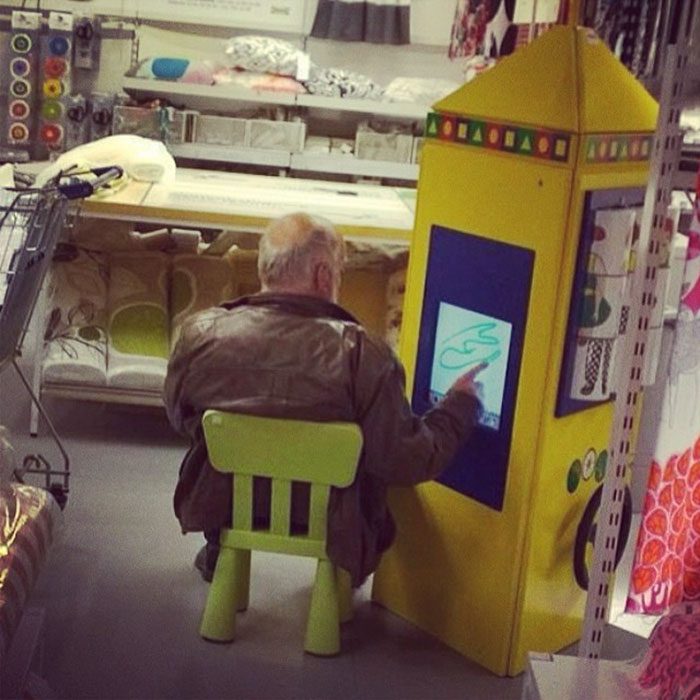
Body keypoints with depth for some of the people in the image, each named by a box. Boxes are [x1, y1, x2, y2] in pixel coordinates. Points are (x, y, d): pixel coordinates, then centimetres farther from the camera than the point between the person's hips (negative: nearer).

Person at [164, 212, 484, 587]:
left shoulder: (201, 333, -21)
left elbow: (179, 417, -1)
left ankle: (217, 555, 53)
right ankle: (347, 573, 46)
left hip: (222, 502, 2)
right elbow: (409, 462, -22)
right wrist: (462, 401, -5)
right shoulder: (363, 356, -29)